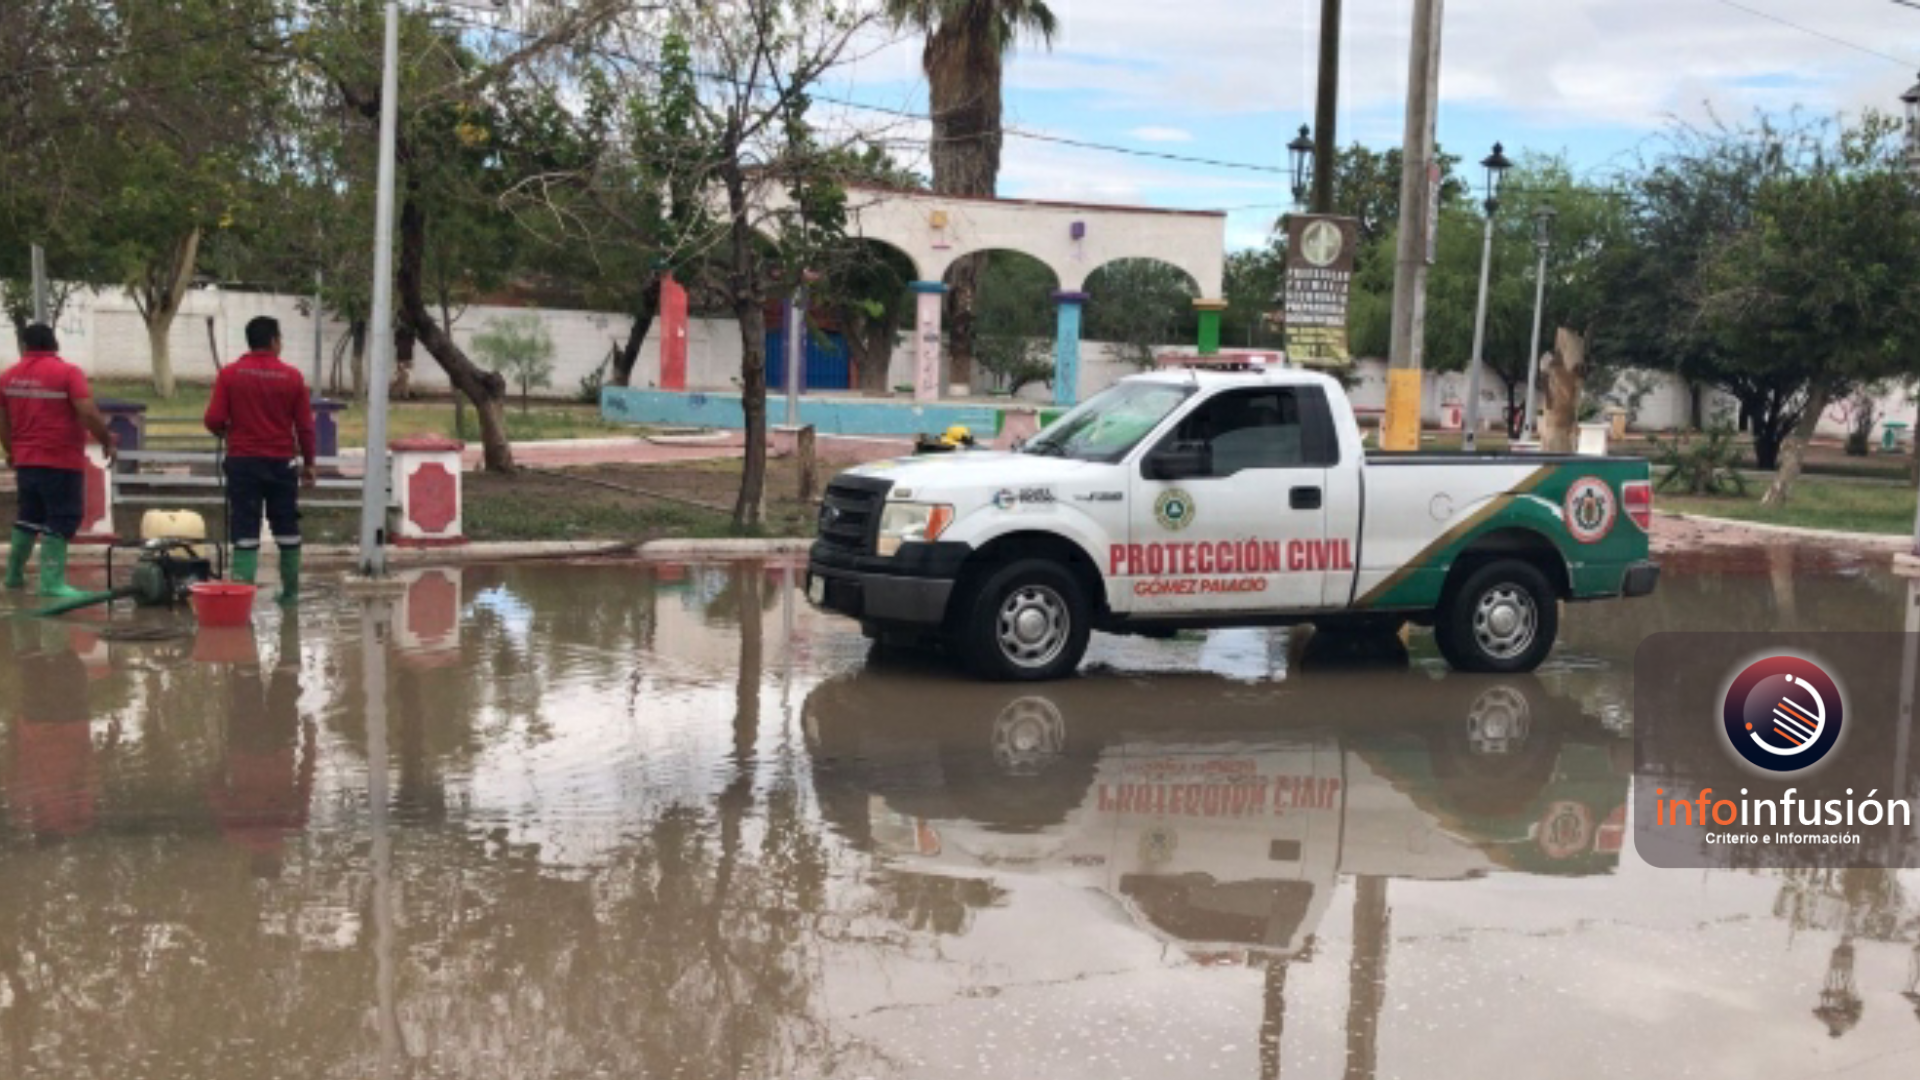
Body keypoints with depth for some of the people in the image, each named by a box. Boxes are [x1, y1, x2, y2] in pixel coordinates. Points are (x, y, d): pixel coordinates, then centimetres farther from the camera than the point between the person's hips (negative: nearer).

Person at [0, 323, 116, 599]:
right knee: (62, 520, -2)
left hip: (25, 461, 6)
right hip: (62, 462, -6)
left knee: (28, 517, 20)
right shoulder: (68, 373, -8)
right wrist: (107, 441, -5)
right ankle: (52, 581, -7)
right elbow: (88, 413, -18)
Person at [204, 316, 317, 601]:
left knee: (245, 534, 0)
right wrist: (308, 463, 9)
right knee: (287, 531, 13)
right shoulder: (292, 377, -3)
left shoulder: (229, 374, -5)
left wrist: (229, 433, 15)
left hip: (242, 461, -1)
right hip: (281, 461, 1)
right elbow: (305, 425, -1)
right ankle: (290, 591, 20)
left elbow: (214, 420, -7)